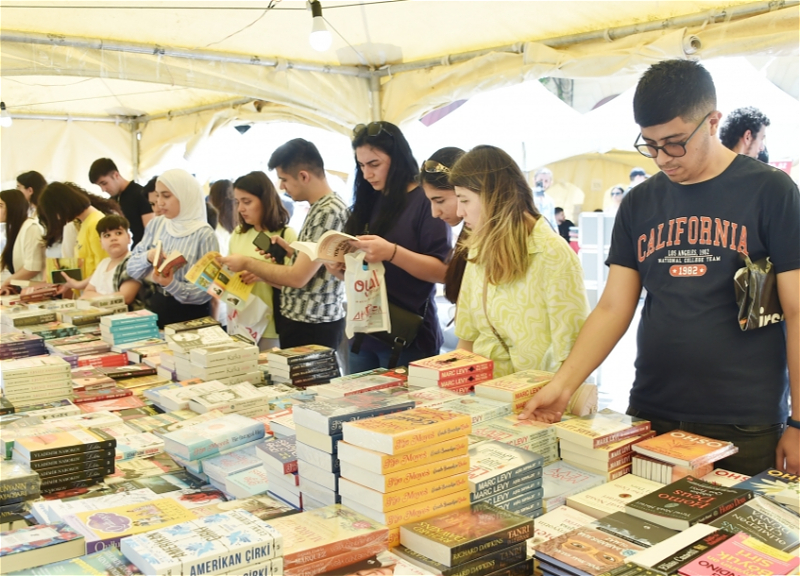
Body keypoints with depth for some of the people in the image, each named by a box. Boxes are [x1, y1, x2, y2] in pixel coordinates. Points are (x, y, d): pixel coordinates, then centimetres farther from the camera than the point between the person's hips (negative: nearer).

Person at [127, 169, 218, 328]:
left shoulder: (204, 234, -13)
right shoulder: (155, 224, 1)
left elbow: (207, 290, -16)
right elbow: (132, 270, 3)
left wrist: (172, 285, -30)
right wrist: (147, 257, -16)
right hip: (156, 308, 5)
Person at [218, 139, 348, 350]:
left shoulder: (328, 212, -20)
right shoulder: (321, 207, 11)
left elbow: (298, 277, -23)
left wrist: (247, 263, -11)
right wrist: (288, 249, 5)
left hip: (312, 326, -9)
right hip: (302, 319, 9)